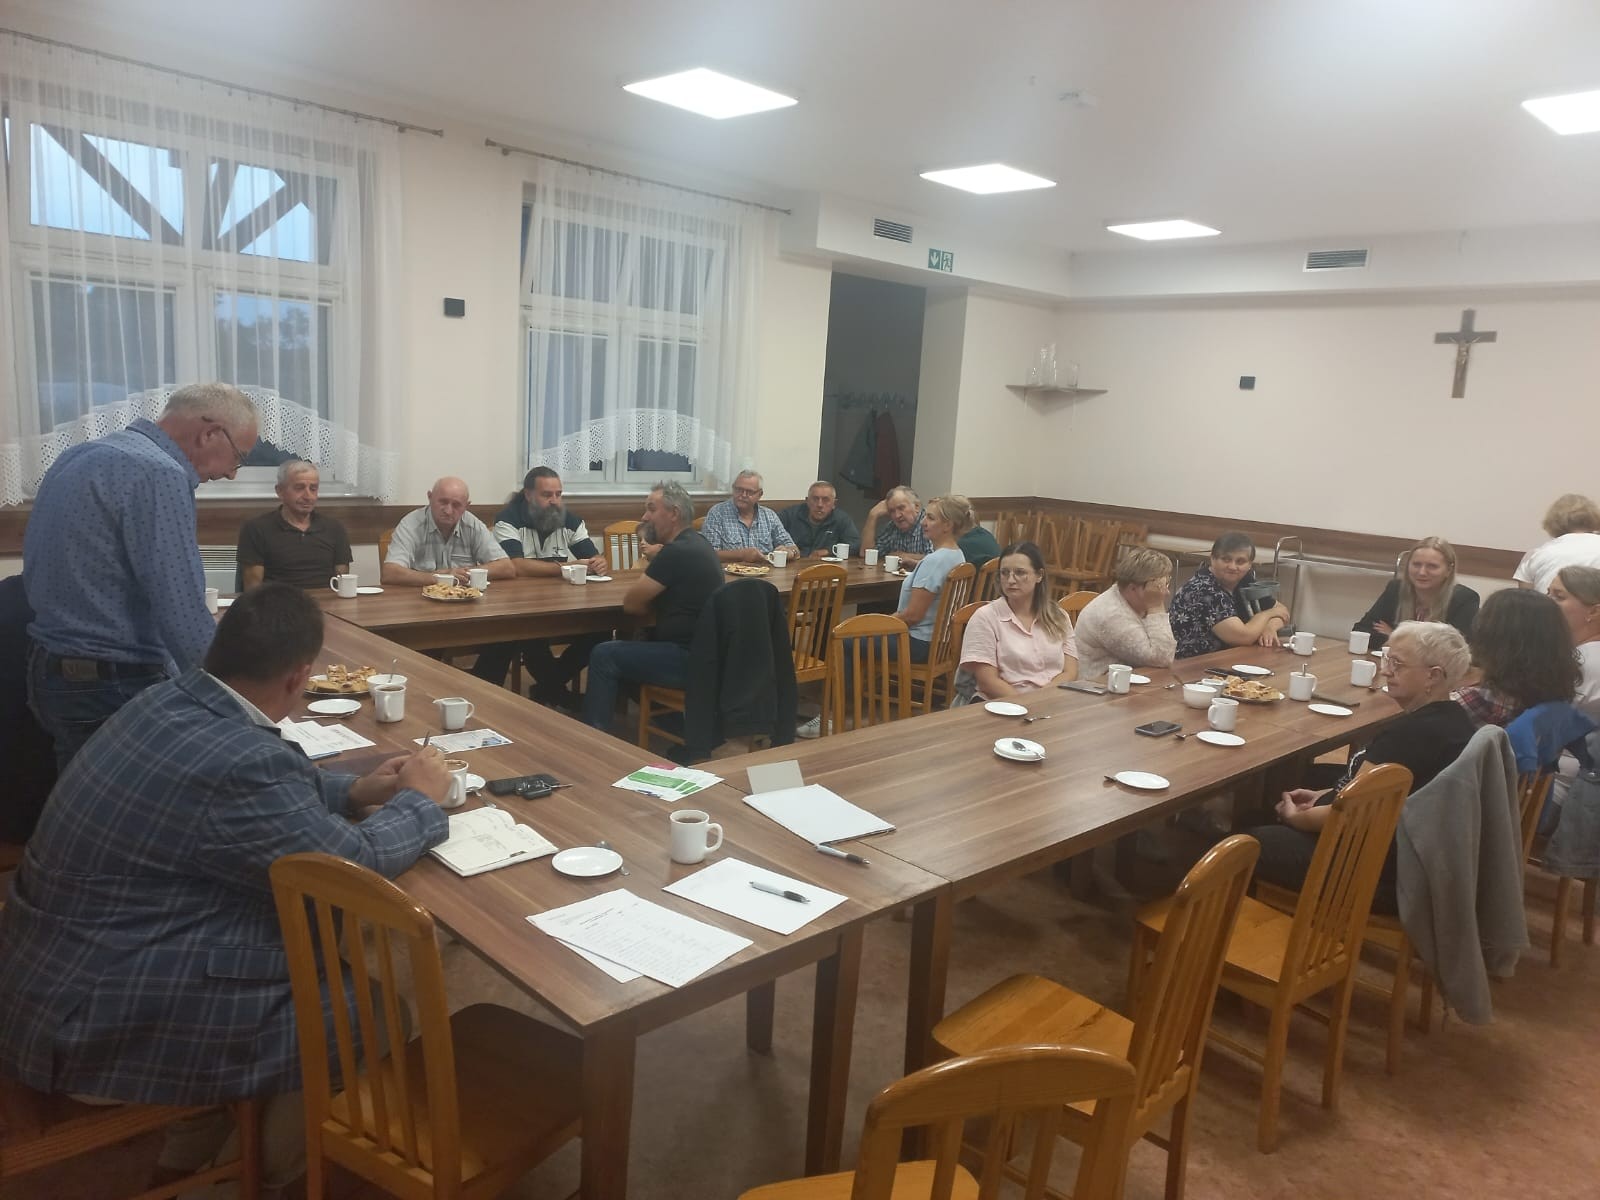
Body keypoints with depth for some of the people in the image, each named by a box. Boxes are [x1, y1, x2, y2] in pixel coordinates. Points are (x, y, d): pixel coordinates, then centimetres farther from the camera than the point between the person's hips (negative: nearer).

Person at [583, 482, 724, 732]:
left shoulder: (677, 551, -19)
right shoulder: (695, 543, 12)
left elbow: (631, 604, -12)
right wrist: (656, 558, 4)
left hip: (691, 658, -10)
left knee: (604, 655, -5)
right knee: (629, 644, 26)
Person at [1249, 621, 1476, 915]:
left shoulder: (1409, 733, -26)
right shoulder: (1455, 720, 5)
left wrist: (1295, 817, -3)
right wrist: (1325, 795, 12)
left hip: (1383, 876, -10)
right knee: (1272, 828, 21)